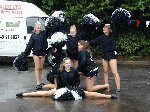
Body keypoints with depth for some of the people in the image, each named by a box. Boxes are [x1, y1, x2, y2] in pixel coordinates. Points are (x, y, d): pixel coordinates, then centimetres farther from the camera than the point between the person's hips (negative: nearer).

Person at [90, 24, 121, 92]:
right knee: (105, 71, 10)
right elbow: (95, 41, 7)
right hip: (104, 55, 5)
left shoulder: (113, 36, -3)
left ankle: (118, 87, -11)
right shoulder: (102, 37, 7)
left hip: (112, 55, -5)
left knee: (114, 72, -9)